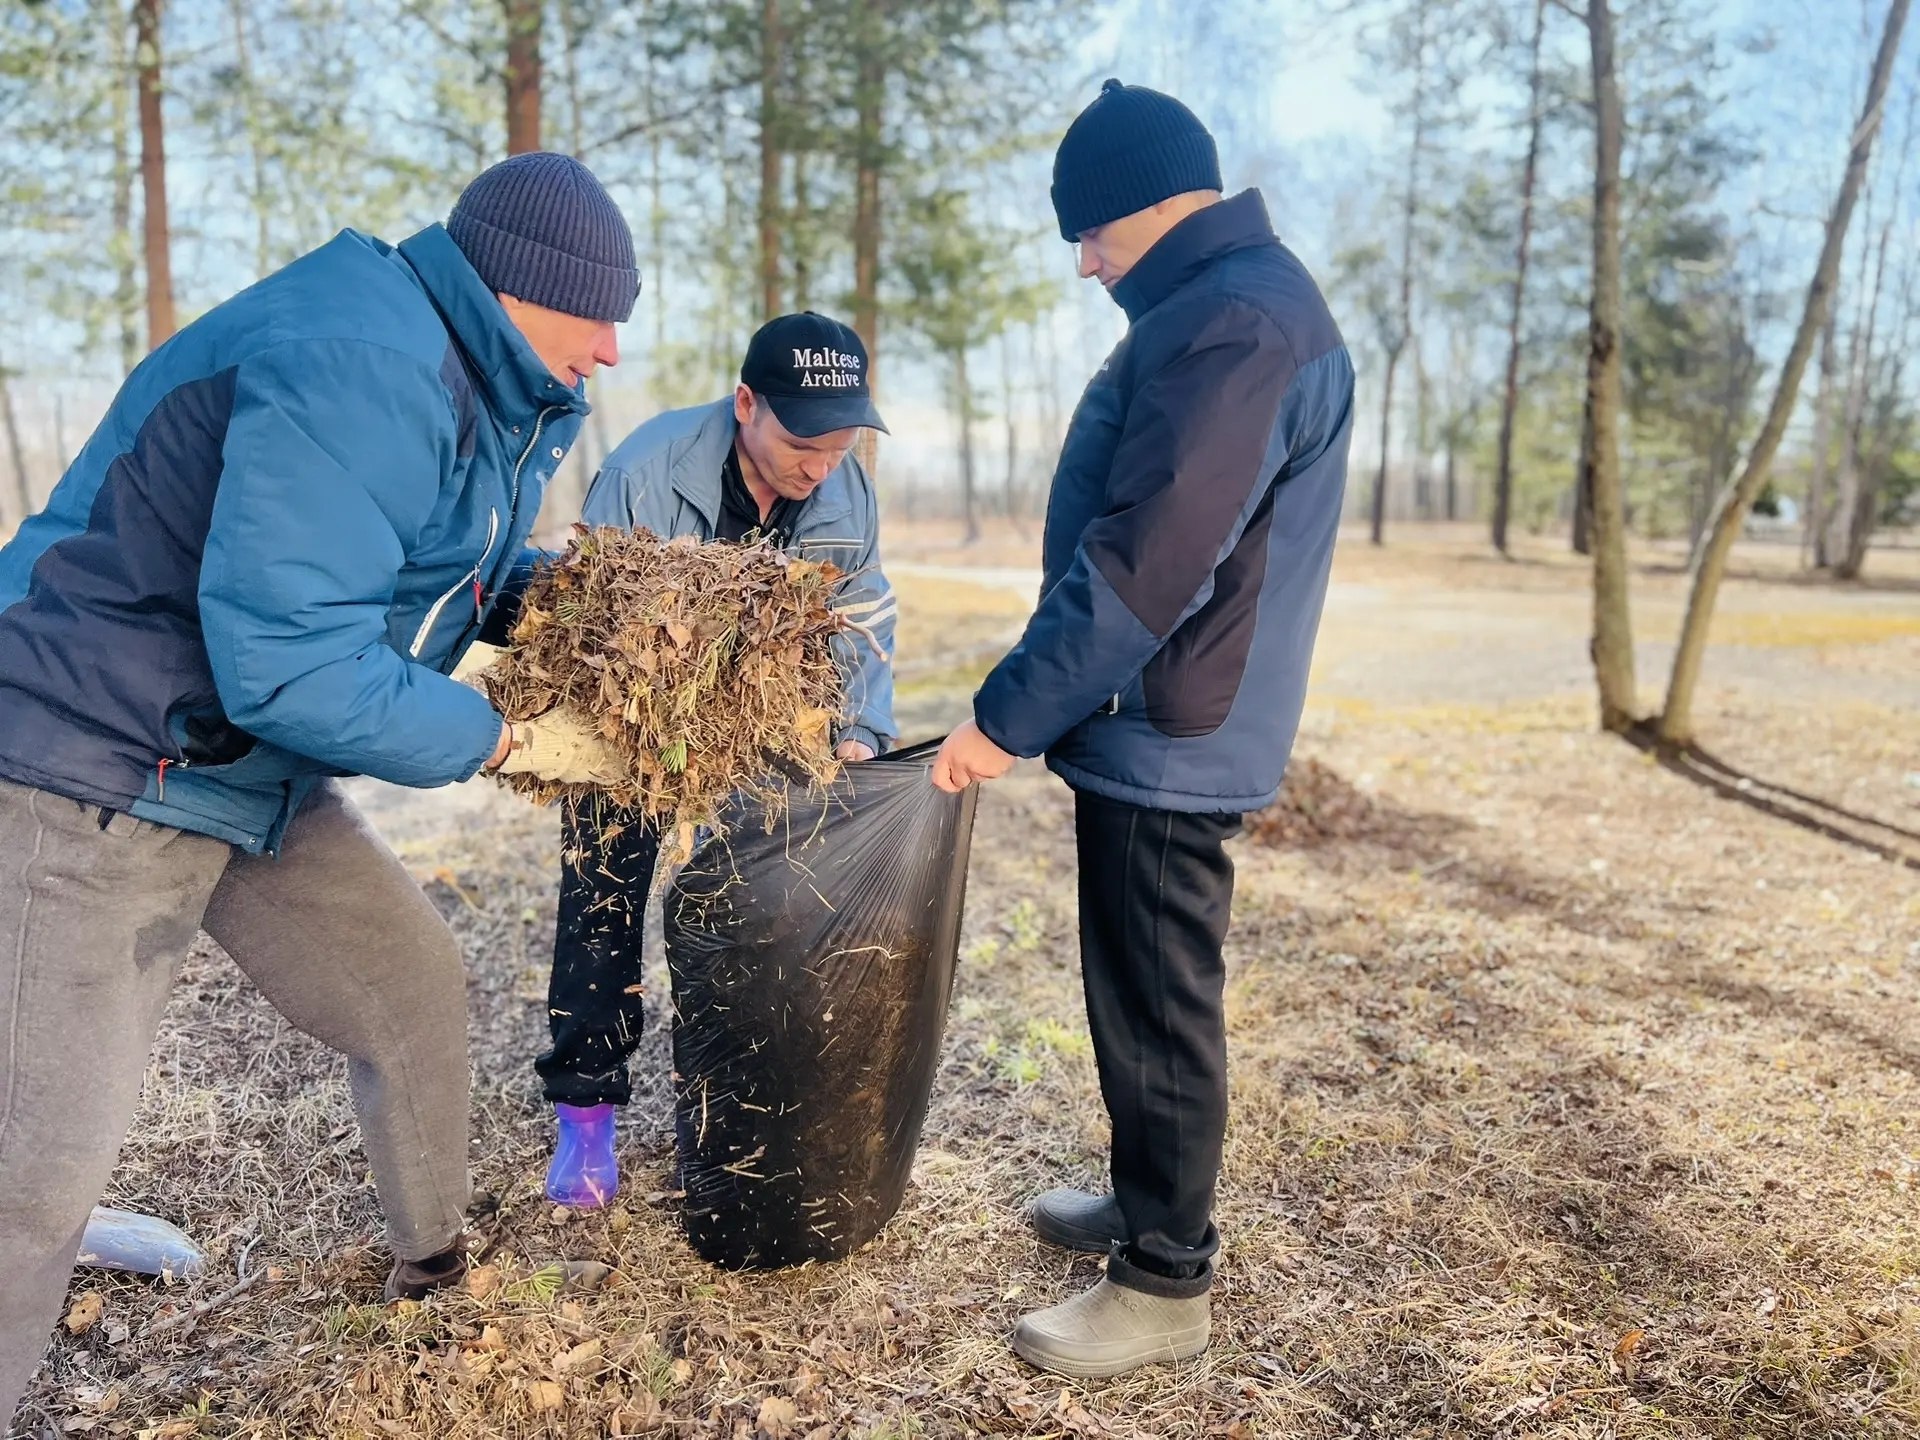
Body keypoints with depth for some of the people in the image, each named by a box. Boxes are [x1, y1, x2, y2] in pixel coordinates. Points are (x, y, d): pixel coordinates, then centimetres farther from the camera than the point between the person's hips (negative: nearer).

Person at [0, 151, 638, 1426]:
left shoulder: (485, 387, 5)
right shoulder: (361, 365, -27)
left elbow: (471, 574, 16)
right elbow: (289, 665, -32)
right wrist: (509, 741, -20)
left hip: (261, 782, 10)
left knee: (419, 990, 15)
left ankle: (437, 1271, 36)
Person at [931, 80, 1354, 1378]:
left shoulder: (1231, 323, -20)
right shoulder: (1231, 304, 15)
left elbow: (1143, 565, -26)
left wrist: (1006, 717, -18)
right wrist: (1041, 704, 20)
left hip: (1171, 745, -10)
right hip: (1162, 733, 10)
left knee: (1159, 1009, 2)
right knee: (1140, 993, 20)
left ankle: (1167, 1284, 18)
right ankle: (1151, 1203, 37)